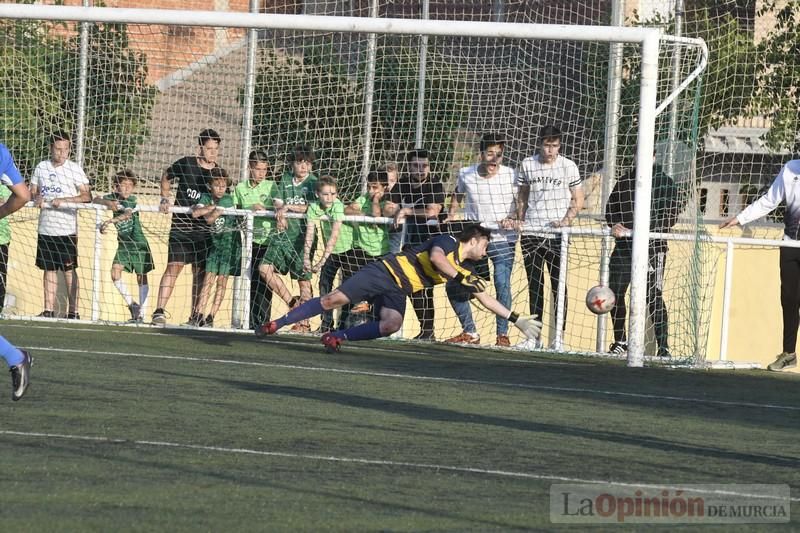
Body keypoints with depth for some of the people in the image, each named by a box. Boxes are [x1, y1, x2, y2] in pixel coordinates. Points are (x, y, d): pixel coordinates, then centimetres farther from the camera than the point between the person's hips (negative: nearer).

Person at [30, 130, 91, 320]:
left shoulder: (74, 169, -3)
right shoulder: (41, 168, 8)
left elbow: (87, 196, -8)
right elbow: (32, 192, 16)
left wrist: (63, 200, -19)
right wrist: (36, 198, -7)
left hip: (67, 228, -4)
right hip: (45, 228, 4)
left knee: (69, 269, -3)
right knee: (49, 269, 6)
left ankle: (73, 311, 0)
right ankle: (48, 310, 10)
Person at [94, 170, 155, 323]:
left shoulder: (132, 200, -14)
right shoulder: (114, 198, 0)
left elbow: (127, 214, -32)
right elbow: (96, 200, -9)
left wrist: (110, 222, -45)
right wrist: (107, 203, -29)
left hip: (138, 243, -4)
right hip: (123, 244, 4)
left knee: (141, 276, 0)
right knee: (115, 273, -11)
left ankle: (142, 313, 6)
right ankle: (132, 305, 3)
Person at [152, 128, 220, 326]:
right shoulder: (186, 164, -3)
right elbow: (166, 177, 15)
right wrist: (165, 199, 3)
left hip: (204, 229, 3)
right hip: (181, 226, -3)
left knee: (200, 272, 8)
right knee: (174, 266, -16)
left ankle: (194, 316, 18)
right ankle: (159, 311, -20)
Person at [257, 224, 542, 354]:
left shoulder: (465, 268, 16)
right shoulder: (448, 242, -6)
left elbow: (484, 297, 23)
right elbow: (435, 258, -28)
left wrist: (516, 318, 23)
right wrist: (460, 277, -31)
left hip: (397, 291, 6)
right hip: (385, 272, -6)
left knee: (391, 325, -26)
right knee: (336, 298, -18)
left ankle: (337, 336, -15)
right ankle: (275, 325, -12)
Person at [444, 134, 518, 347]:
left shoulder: (510, 176, -9)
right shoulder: (466, 175, 0)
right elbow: (457, 197, 21)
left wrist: (513, 220, -20)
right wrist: (450, 217, 8)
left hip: (502, 239, -4)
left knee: (502, 284, -21)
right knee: (454, 286, 0)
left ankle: (503, 335, -9)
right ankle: (470, 333, 16)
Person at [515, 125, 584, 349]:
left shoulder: (568, 167, -1)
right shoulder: (527, 165, 6)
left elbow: (578, 200, 4)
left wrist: (567, 219, -12)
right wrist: (519, 221, 5)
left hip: (557, 235, -3)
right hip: (531, 234, 3)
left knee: (558, 284, -4)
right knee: (534, 286, 7)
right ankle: (534, 336, 13)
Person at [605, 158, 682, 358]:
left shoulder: (665, 183, 0)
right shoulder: (625, 181, 14)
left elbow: (671, 216, -8)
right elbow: (610, 207, 16)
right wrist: (615, 224, -7)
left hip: (652, 246, -4)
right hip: (624, 245, 4)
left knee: (654, 297, -10)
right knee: (615, 292, 0)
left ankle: (663, 347, -7)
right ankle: (620, 341, 17)